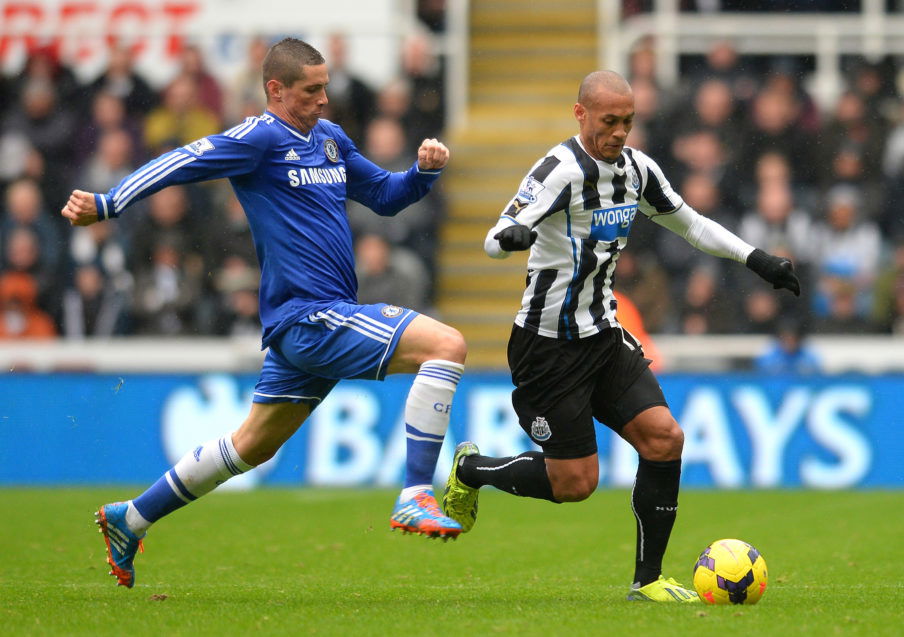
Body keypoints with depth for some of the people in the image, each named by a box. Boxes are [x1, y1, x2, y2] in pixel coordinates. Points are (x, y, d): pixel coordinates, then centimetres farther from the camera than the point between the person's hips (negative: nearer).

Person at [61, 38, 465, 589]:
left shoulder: (330, 139, 18)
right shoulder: (262, 137, -8)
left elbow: (385, 196, 27)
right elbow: (183, 164, -16)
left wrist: (425, 170, 7)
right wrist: (107, 205, -26)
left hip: (310, 324, 9)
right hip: (310, 314, -9)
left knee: (254, 444, 19)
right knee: (447, 345, -20)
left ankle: (130, 519, 29)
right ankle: (416, 498, -23)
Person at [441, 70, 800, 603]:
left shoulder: (637, 168, 4)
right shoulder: (562, 170, -19)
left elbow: (689, 222, 21)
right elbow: (495, 240, -29)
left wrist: (755, 258, 13)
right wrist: (510, 236, -54)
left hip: (604, 334, 7)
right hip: (549, 344, -7)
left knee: (664, 438, -10)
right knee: (575, 483, -5)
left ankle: (648, 580, 1)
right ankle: (470, 469, 22)